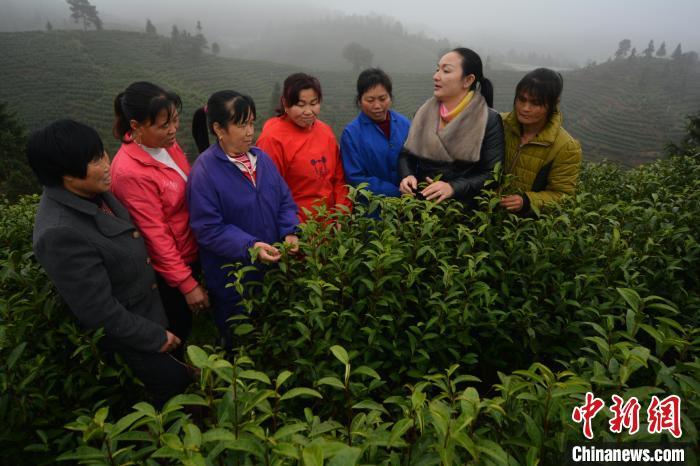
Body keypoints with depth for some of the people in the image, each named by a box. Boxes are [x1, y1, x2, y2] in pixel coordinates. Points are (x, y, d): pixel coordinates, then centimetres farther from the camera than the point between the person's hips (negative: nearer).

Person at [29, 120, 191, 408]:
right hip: (127, 332, -7)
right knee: (175, 386, 12)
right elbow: (99, 311, -28)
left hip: (148, 306, 7)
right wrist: (155, 337, -17)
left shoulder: (93, 193, -11)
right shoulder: (60, 233, -34)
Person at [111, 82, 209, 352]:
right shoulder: (130, 172, -29)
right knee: (176, 332, 16)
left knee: (186, 322, 27)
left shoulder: (166, 143, -6)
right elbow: (156, 235, -24)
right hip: (168, 269, -7)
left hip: (189, 252, 7)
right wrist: (187, 284, -19)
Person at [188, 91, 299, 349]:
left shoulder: (261, 157, 0)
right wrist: (249, 246, -29)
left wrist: (290, 232, -12)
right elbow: (208, 229, -19)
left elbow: (285, 200, 5)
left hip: (273, 268, 6)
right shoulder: (204, 172, -18)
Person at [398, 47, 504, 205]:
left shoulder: (490, 120, -4)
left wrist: (453, 188, -19)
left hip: (465, 206, -2)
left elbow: (493, 174, -7)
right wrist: (407, 176, -7)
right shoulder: (424, 113, 8)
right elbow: (406, 155, 13)